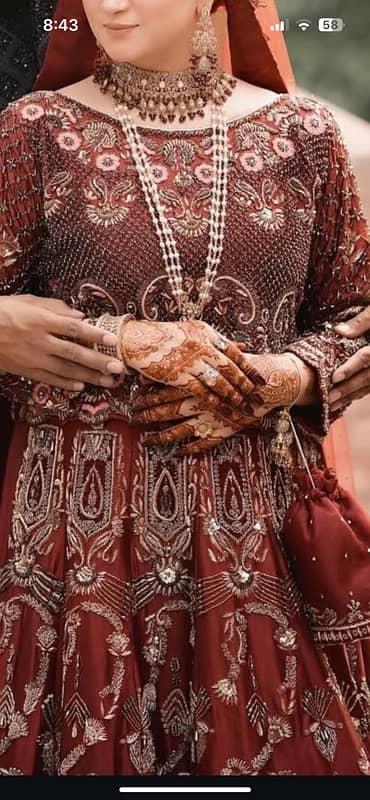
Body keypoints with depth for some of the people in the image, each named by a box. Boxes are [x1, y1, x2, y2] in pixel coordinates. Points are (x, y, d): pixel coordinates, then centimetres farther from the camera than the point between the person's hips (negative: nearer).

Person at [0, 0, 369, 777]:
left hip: (258, 508, 2)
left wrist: (282, 381, -7)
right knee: (95, 739, 7)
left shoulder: (302, 134, 3)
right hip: (83, 511, -1)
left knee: (266, 741, 8)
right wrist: (125, 340, -14)